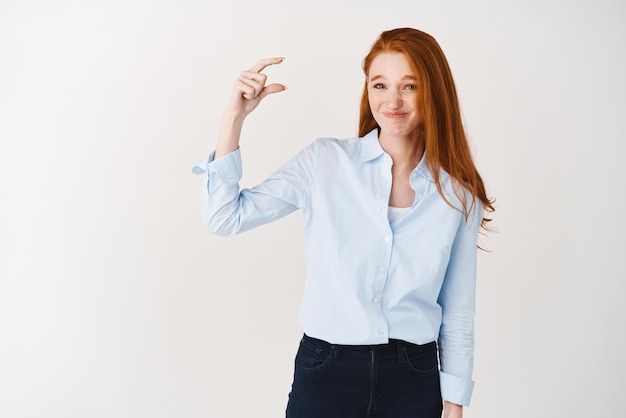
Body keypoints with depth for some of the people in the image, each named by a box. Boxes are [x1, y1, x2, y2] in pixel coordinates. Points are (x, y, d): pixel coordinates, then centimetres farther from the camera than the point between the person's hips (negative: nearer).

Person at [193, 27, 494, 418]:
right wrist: (234, 117, -15)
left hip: (414, 382, 1)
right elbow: (225, 216, -8)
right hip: (324, 372, -1)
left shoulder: (459, 196, -1)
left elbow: (458, 314, 5)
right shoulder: (325, 160, -4)